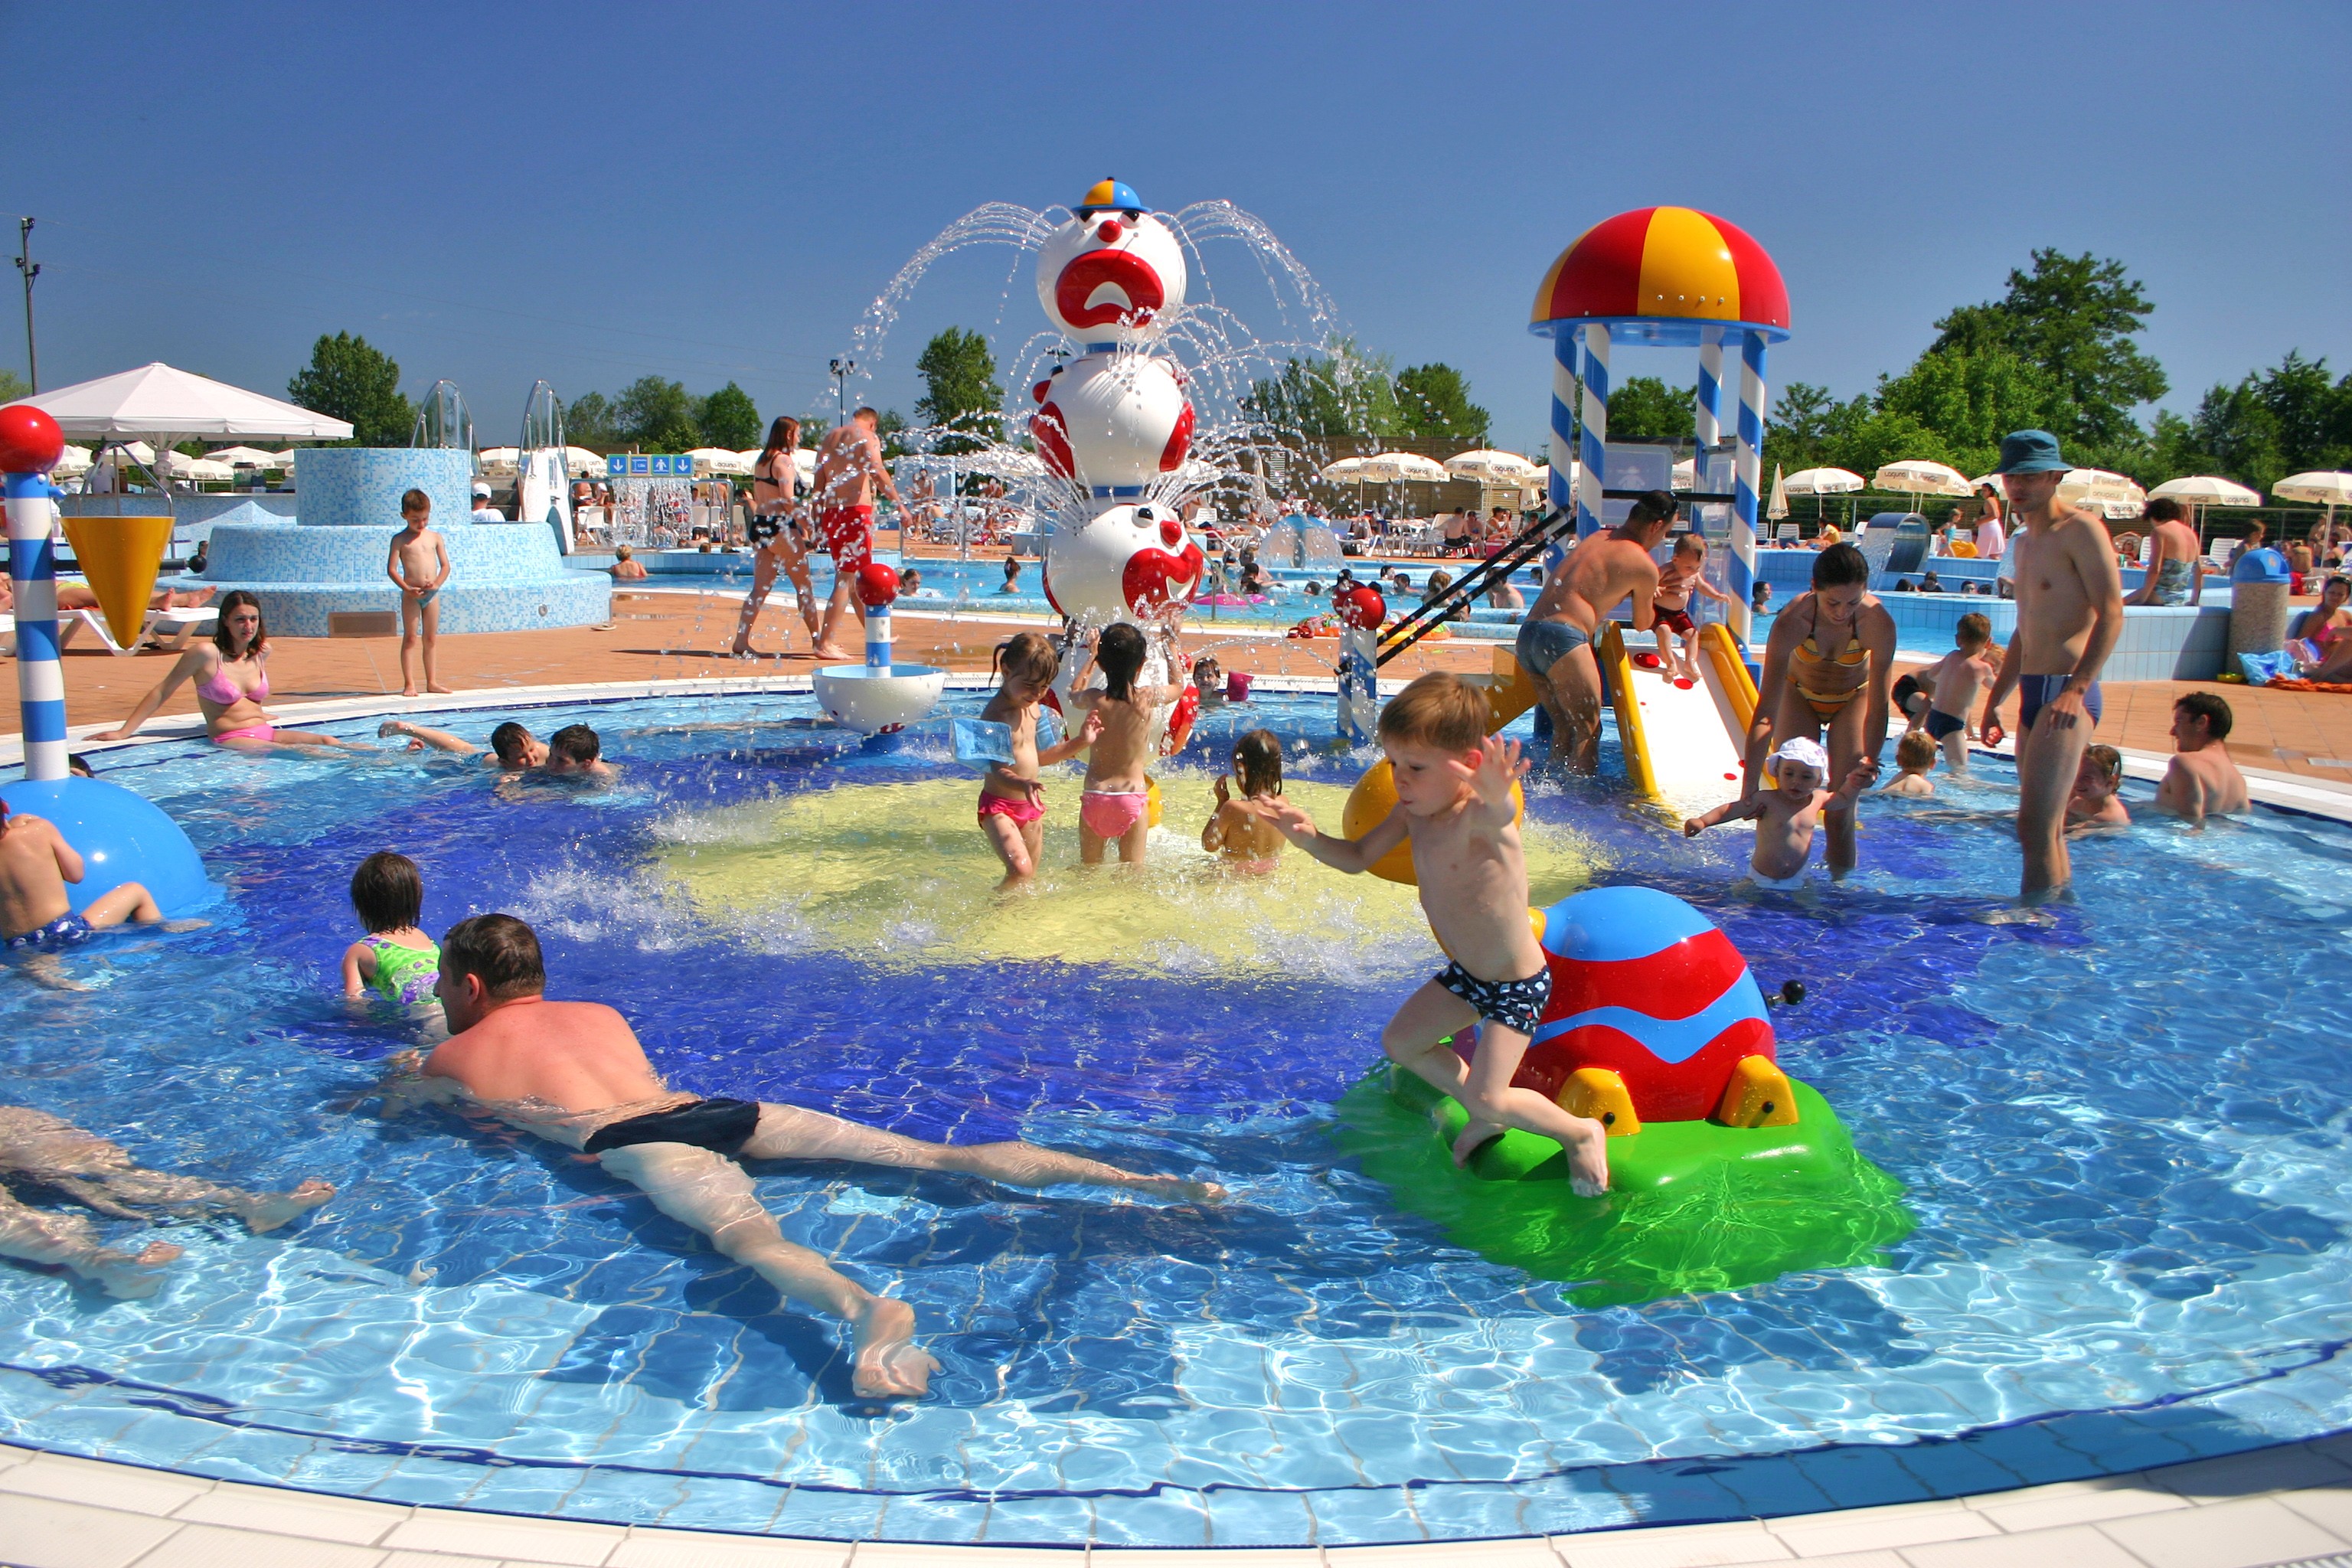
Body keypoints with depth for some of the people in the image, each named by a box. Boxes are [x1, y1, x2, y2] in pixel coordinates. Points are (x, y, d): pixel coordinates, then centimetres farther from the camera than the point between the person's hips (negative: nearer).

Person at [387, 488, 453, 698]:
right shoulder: (400, 539, -2)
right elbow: (391, 569, -6)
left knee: (430, 639, 10)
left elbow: (445, 565, 8)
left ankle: (431, 681, 17)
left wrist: (437, 583, -10)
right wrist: (407, 589, -17)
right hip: (411, 595, -4)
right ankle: (409, 683, 0)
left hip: (432, 594, 4)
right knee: (410, 638, -2)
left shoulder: (435, 537, 9)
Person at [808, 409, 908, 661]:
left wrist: (819, 519, 19)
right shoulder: (867, 437, -2)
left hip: (831, 512, 8)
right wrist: (899, 503, -19)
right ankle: (826, 643, -12)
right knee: (847, 579, -7)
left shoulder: (828, 438, 18)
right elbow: (877, 471, -20)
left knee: (852, 576, 17)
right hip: (856, 510, -8)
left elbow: (819, 484, 17)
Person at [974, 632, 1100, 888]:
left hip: (1031, 807, 9)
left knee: (1030, 877, 13)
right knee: (1019, 869, -24)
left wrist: (1079, 742, 10)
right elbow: (999, 770, -28)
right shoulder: (995, 715, -21)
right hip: (999, 806, -9)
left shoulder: (1031, 707, 7)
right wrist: (1023, 785, -48)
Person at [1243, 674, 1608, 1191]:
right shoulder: (1413, 810, -7)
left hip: (1519, 985, -9)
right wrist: (1310, 838, -16)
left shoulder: (1478, 819, -32)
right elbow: (1358, 857, 4)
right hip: (1466, 972, 9)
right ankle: (1487, 1118, 34)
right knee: (1399, 1042, 16)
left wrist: (1496, 799, -84)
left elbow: (1496, 815, -59)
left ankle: (1582, 1132, 16)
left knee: (1487, 1097, -12)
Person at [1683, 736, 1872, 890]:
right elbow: (1728, 810, -20)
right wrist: (1702, 821, -35)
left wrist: (1853, 783, 5)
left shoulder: (1818, 799, 2)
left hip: (1796, 879, 4)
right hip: (1760, 879, -4)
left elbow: (1843, 799, 24)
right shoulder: (1766, 800, -16)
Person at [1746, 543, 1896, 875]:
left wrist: (1869, 761, -42)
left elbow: (1879, 705, -28)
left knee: (1841, 808, -6)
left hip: (1853, 699, 0)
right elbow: (1765, 713, -39)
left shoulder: (1879, 622, -35)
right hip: (1799, 697, 0)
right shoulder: (1791, 621, -36)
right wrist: (1749, 789, -43)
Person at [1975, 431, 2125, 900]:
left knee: (2035, 827, -14)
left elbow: (2111, 615, -16)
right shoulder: (2026, 542, 21)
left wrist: (2077, 689, -26)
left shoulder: (2080, 530, -7)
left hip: (2067, 693, -9)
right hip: (2032, 692, 9)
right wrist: (1994, 700, 26)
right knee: (2048, 829, 14)